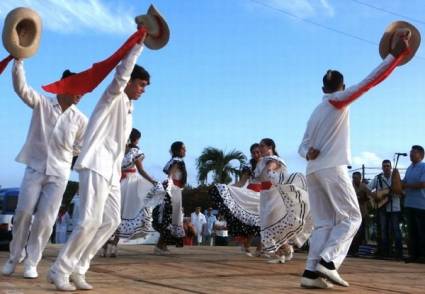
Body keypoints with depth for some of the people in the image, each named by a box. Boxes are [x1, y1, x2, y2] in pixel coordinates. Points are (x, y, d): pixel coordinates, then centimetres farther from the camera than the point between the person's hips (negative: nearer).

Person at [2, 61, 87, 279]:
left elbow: (79, 148, 11)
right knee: (23, 213, -2)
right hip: (34, 168, -1)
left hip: (59, 174, 1)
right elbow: (21, 87, -15)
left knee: (45, 220, -2)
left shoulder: (80, 119, -1)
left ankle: (31, 263, 10)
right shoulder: (42, 103, -3)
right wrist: (19, 59, -25)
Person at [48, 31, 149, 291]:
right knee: (91, 221, -17)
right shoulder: (114, 97, 3)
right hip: (96, 166, -9)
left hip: (111, 171, 9)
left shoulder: (128, 109, 25)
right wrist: (140, 42, -20)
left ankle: (77, 269, 5)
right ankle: (60, 270, -7)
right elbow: (122, 72, -17)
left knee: (111, 221, 1)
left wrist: (120, 169, 16)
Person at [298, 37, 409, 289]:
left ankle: (312, 272, -7)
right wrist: (397, 54, -3)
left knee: (324, 223, 5)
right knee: (351, 218, -2)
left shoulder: (316, 112, 22)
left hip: (313, 170, 7)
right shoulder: (339, 100, 3)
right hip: (332, 168, -7)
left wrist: (308, 154, -3)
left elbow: (303, 145, 20)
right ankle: (328, 261, -18)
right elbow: (371, 81, -5)